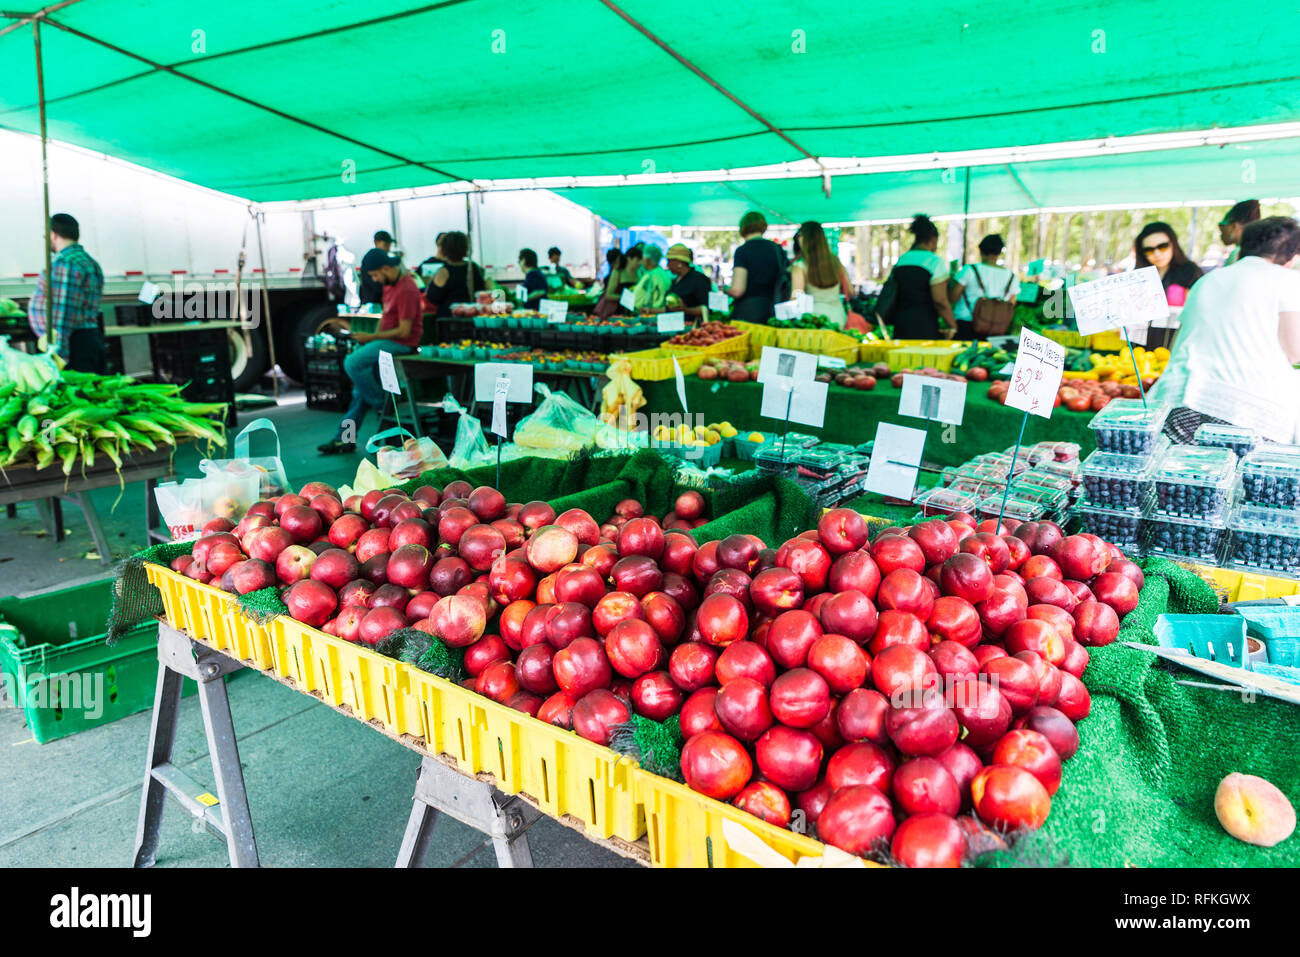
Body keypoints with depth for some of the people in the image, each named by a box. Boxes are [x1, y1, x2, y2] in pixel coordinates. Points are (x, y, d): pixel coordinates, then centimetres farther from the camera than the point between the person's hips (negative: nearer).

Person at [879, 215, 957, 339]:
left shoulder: (899, 261, 12)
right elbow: (940, 300, -12)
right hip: (925, 328, -6)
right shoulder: (935, 261, -6)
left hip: (900, 324, 6)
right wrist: (952, 326, -3)